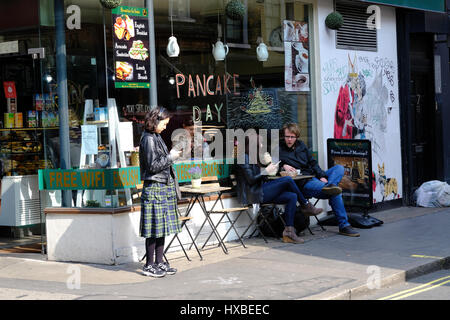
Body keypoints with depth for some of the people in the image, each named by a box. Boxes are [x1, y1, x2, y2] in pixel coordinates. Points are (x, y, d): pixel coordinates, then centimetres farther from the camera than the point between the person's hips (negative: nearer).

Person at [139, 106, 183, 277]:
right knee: (154, 228, -4)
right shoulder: (148, 139, -14)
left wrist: (171, 155, 12)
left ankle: (159, 263, 18)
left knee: (162, 227, 11)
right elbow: (153, 166, -18)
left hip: (164, 187, 9)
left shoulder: (156, 137, 15)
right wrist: (171, 157, -11)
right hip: (154, 188, -9)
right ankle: (149, 265, 3)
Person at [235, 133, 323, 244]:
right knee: (288, 180, -17)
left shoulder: (252, 158, 23)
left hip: (261, 192, 10)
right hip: (253, 195, -10)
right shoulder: (244, 158, -7)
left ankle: (288, 231, -18)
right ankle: (306, 206, 1)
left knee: (292, 197, -11)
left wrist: (270, 168, 9)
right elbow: (250, 179, -16)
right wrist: (266, 171, -8)